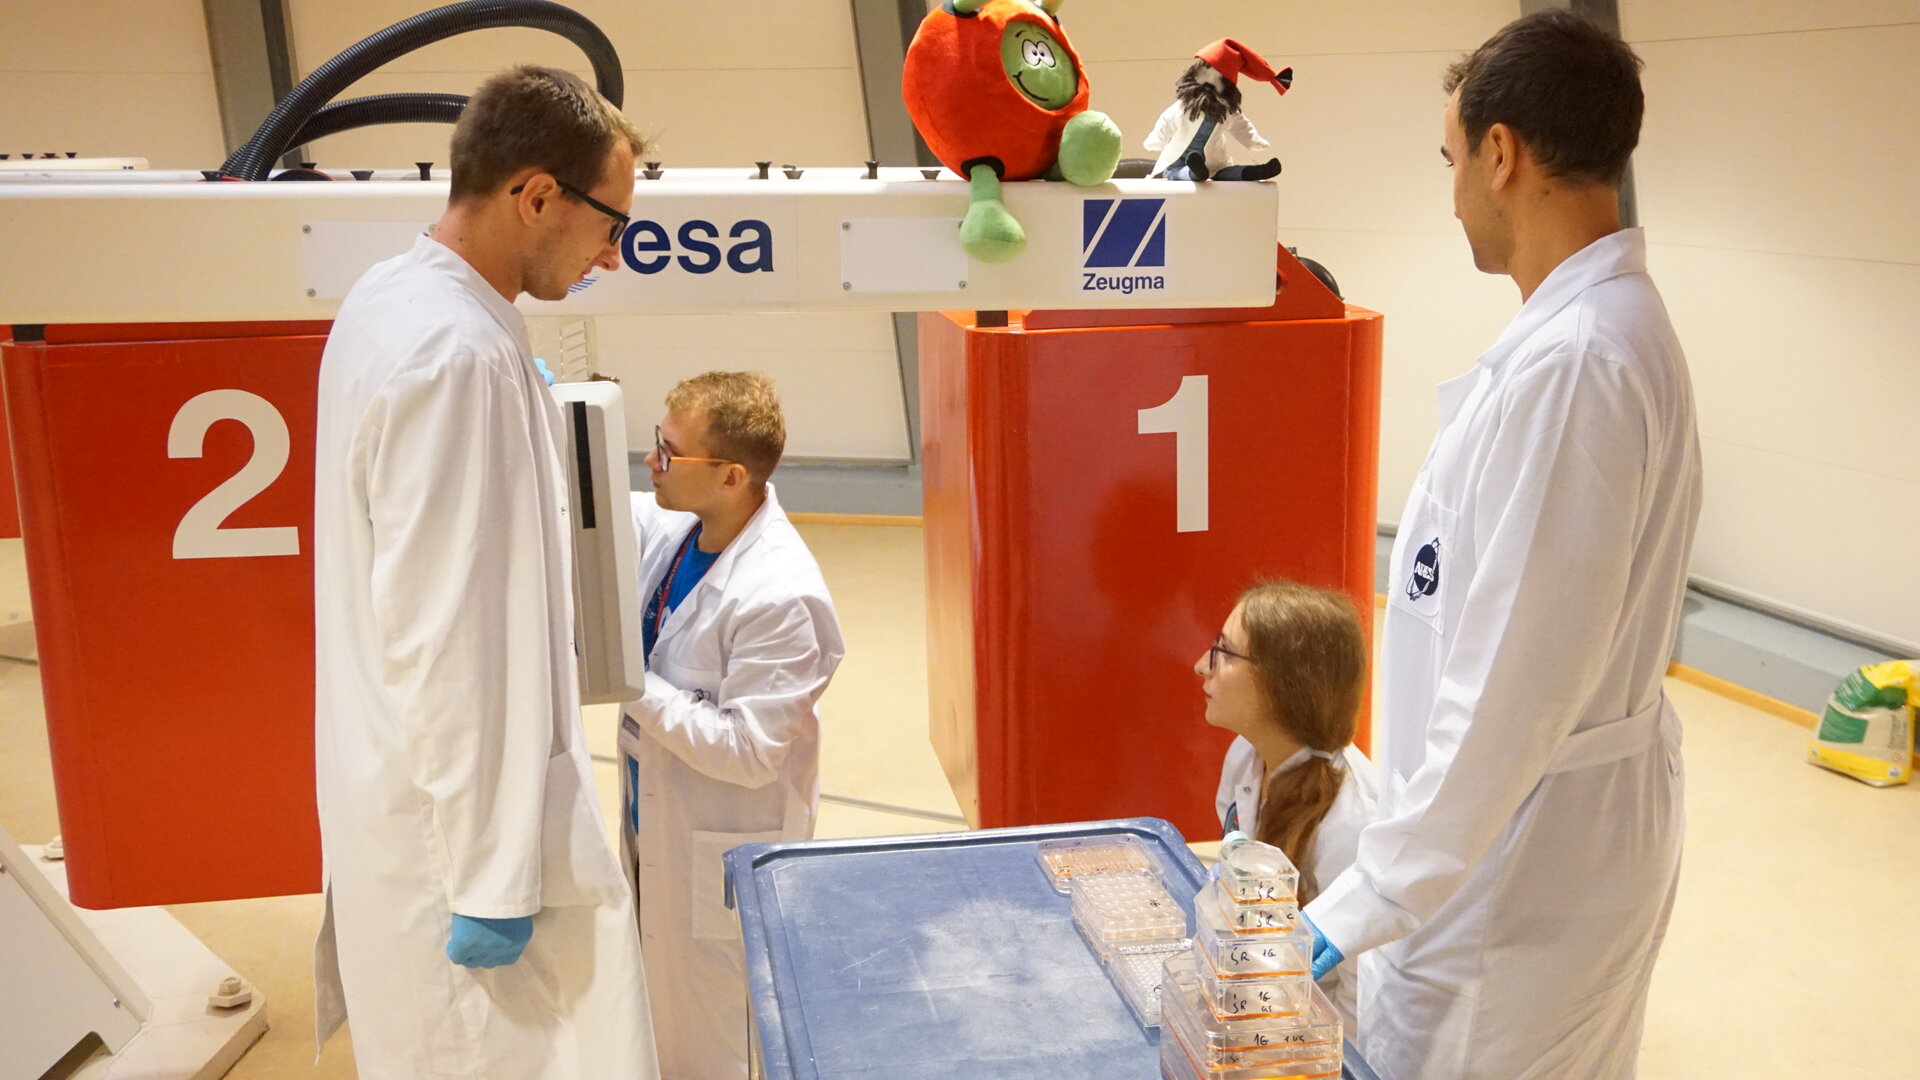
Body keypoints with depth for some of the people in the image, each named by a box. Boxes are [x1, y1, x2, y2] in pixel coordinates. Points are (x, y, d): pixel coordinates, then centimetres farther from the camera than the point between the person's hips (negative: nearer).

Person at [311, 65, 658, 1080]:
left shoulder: (389, 296, 4)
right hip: (465, 806, -10)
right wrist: (491, 879, -21)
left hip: (398, 789, 10)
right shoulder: (460, 352, -26)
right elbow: (446, 642, -27)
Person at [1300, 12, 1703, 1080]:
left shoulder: (1570, 364, -26)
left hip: (1523, 847, -9)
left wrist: (1364, 902, -21)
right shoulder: (1611, 323, 6)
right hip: (1564, 821, 9)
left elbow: (1511, 686, -27)